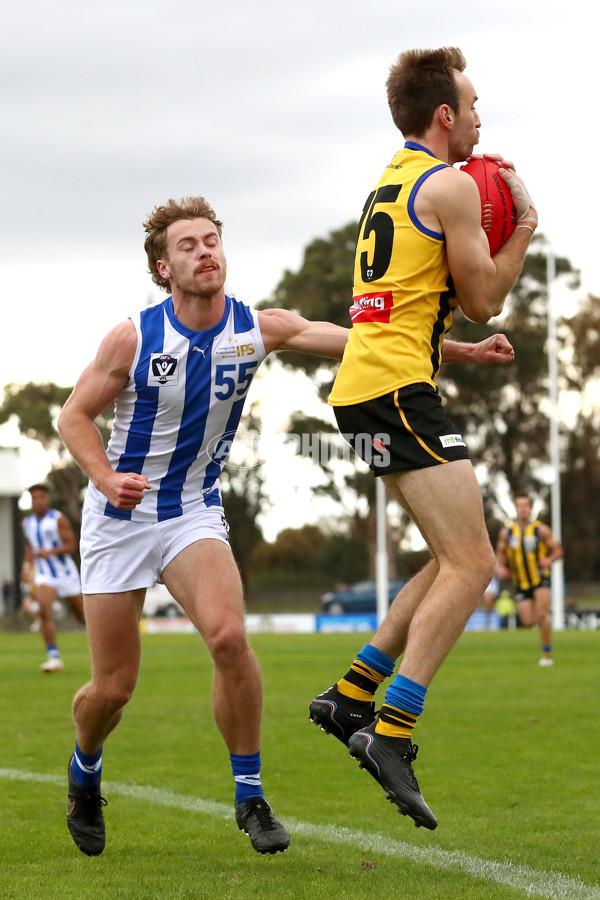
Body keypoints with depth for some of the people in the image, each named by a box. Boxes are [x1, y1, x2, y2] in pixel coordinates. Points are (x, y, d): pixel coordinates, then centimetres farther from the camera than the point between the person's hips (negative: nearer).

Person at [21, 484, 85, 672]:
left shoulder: (59, 520, -9)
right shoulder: (27, 523, 8)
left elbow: (71, 546, -12)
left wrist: (50, 552, -25)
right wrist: (27, 565, 12)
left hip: (66, 573, -3)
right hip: (44, 576, 3)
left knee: (83, 616, 9)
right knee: (44, 611, -24)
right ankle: (54, 658, -26)